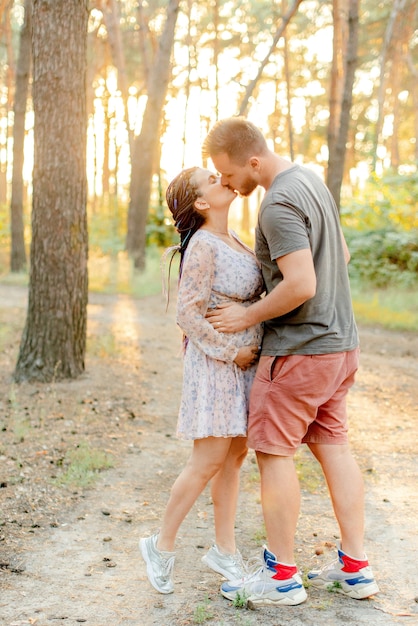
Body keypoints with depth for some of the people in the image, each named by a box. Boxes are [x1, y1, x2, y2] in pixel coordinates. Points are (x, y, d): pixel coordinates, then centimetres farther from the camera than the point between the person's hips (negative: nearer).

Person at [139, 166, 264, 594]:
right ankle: (162, 546, 10)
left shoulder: (231, 239, 11)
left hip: (243, 360, 8)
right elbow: (188, 314, -20)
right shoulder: (203, 245, -16)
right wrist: (231, 351, -18)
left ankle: (224, 550, 19)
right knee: (209, 460, -6)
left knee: (235, 455, 10)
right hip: (216, 362, -8)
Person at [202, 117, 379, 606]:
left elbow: (301, 285, -27)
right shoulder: (310, 180, 11)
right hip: (340, 341, 10)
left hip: (299, 347, -10)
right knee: (331, 445, 13)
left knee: (273, 451, 0)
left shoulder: (278, 204, -20)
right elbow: (341, 255, 20)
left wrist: (248, 316, -14)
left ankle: (281, 576, 8)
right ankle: (355, 567, 19)